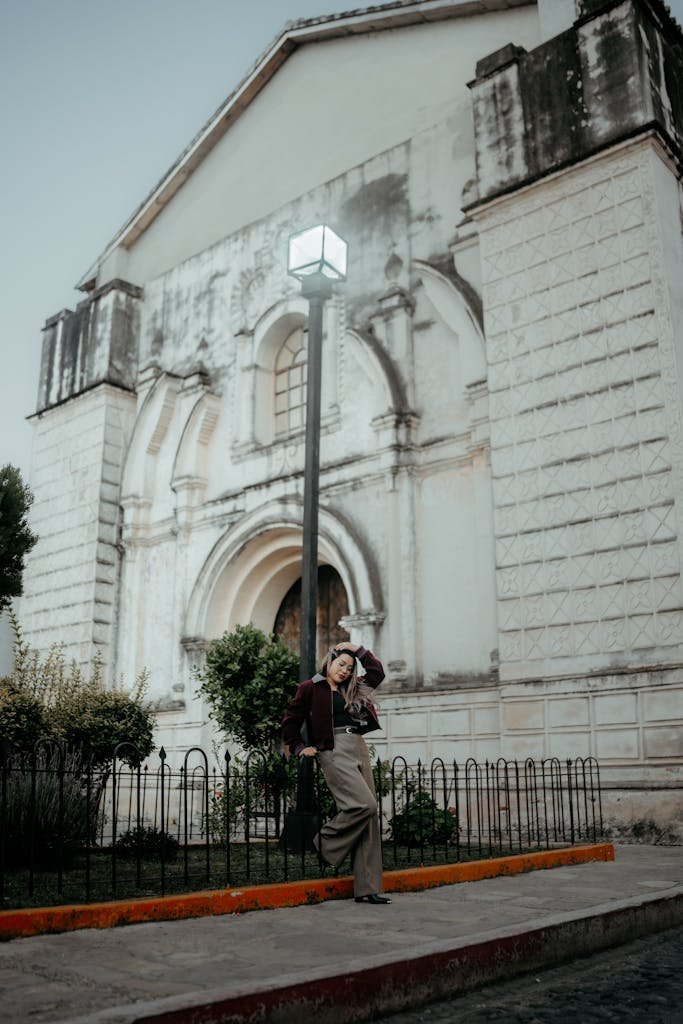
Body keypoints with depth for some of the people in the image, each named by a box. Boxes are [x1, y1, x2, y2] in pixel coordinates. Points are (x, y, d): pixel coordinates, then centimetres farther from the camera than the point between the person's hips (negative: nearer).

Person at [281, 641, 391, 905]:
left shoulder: (352, 690, 21)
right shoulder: (310, 687, 4)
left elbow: (377, 672, 27)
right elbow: (290, 722, 5)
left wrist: (358, 650, 21)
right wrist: (300, 748, 0)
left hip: (359, 751, 7)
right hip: (334, 752, -7)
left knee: (369, 817, -2)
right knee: (364, 805, -22)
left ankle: (367, 888, -1)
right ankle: (325, 844, 0)